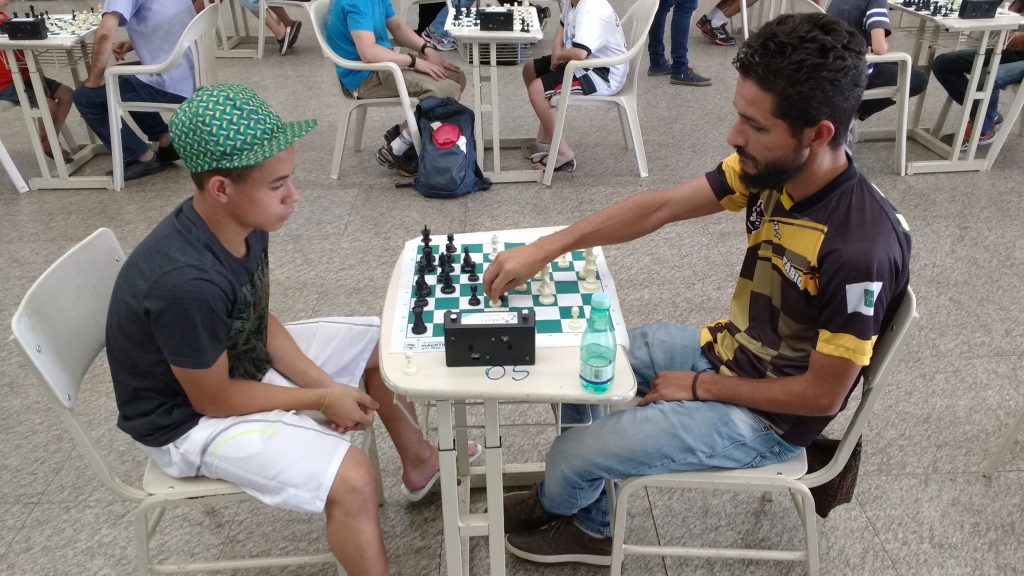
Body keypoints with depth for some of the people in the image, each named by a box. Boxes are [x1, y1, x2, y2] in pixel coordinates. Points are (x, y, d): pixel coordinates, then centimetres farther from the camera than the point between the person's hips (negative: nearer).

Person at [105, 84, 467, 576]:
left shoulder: (246, 223, -13)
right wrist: (322, 399, -16)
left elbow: (260, 321, 1)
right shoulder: (187, 282, -37)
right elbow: (214, 399, -25)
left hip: (242, 357, 8)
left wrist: (323, 382, -9)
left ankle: (419, 463, 32)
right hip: (191, 419, -8)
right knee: (352, 479, -26)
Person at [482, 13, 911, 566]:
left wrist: (700, 387, -15)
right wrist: (544, 248, -14)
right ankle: (590, 529, 27)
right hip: (724, 351, 8)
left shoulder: (861, 249, -34)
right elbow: (659, 208, -7)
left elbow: (823, 396, -24)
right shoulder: (768, 169, -13)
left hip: (762, 418, -7)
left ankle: (554, 505, 34)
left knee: (573, 455, -7)